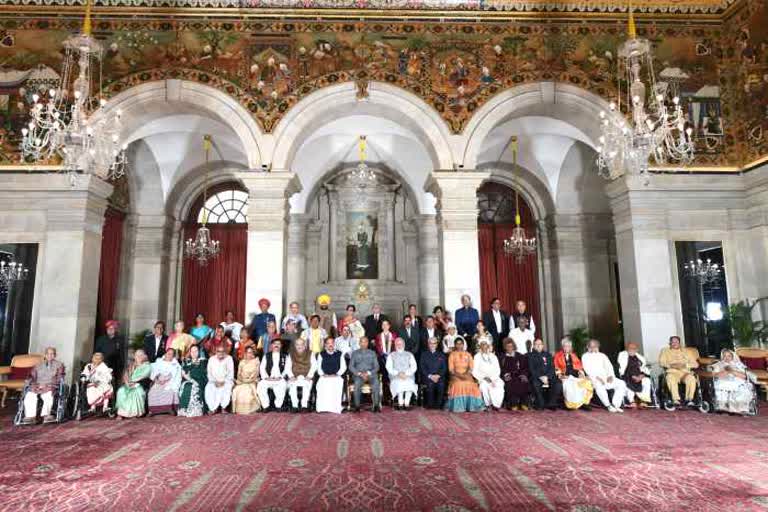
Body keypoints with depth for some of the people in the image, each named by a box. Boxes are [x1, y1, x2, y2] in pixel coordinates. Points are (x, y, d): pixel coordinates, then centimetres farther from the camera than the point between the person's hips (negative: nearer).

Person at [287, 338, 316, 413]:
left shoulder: (310, 354, 12)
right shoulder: (291, 355, 15)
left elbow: (314, 366, 2)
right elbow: (288, 368, 6)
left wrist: (309, 376, -13)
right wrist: (291, 376, -11)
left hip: (306, 377, -1)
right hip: (295, 377, 1)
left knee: (307, 384, -34)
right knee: (292, 384, -32)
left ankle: (304, 406, -30)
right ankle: (294, 406, -27)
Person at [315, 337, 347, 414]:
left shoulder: (339, 354, 15)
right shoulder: (321, 354, 17)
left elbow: (343, 367, 9)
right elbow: (319, 367, 12)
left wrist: (336, 374, -5)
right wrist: (323, 374, -6)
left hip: (336, 376, 0)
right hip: (324, 377, 1)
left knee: (336, 384, -33)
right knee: (322, 385, -32)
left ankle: (335, 408, -32)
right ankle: (323, 408, -30)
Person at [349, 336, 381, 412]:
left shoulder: (372, 353, 17)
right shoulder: (355, 353, 15)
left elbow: (376, 367, 10)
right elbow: (351, 367, 7)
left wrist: (368, 373, -9)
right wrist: (359, 374, -9)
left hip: (370, 374, 1)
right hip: (358, 375, 0)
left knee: (376, 382, -32)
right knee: (357, 383, -34)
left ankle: (376, 405, -29)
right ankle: (357, 406, -26)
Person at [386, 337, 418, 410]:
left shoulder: (409, 354, 19)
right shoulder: (391, 355, 17)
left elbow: (414, 367, 7)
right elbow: (389, 368, 4)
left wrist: (406, 373, -11)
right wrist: (398, 373, -12)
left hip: (408, 376, 0)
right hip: (395, 377, 0)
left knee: (409, 383, -34)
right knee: (399, 383, -34)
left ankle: (407, 403, -28)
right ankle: (400, 403, -26)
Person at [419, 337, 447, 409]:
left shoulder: (441, 355, 20)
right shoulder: (424, 354, 15)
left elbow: (444, 368, 11)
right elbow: (422, 367, 5)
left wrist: (438, 375, -7)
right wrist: (430, 376, -8)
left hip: (439, 377, 1)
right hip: (427, 377, -1)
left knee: (441, 384, -30)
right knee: (430, 385, -32)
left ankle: (438, 405, -19)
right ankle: (429, 405, -19)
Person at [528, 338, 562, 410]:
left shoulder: (548, 355, 19)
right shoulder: (530, 356, 11)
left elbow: (552, 368, 8)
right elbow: (531, 369, 0)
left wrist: (547, 377, -11)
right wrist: (541, 377, -15)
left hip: (548, 377, 2)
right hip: (536, 377, -2)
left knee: (558, 384, -26)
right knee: (536, 384, -35)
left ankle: (551, 403, -12)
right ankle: (541, 404, -18)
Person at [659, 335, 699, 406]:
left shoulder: (685, 351, 21)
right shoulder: (665, 351, 19)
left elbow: (695, 364, 10)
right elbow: (661, 362, 5)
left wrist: (685, 365, -9)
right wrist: (671, 365, -14)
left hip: (685, 372, 1)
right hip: (672, 372, -1)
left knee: (691, 378, -34)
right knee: (670, 378, -37)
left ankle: (689, 399, -25)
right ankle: (676, 399, -36)